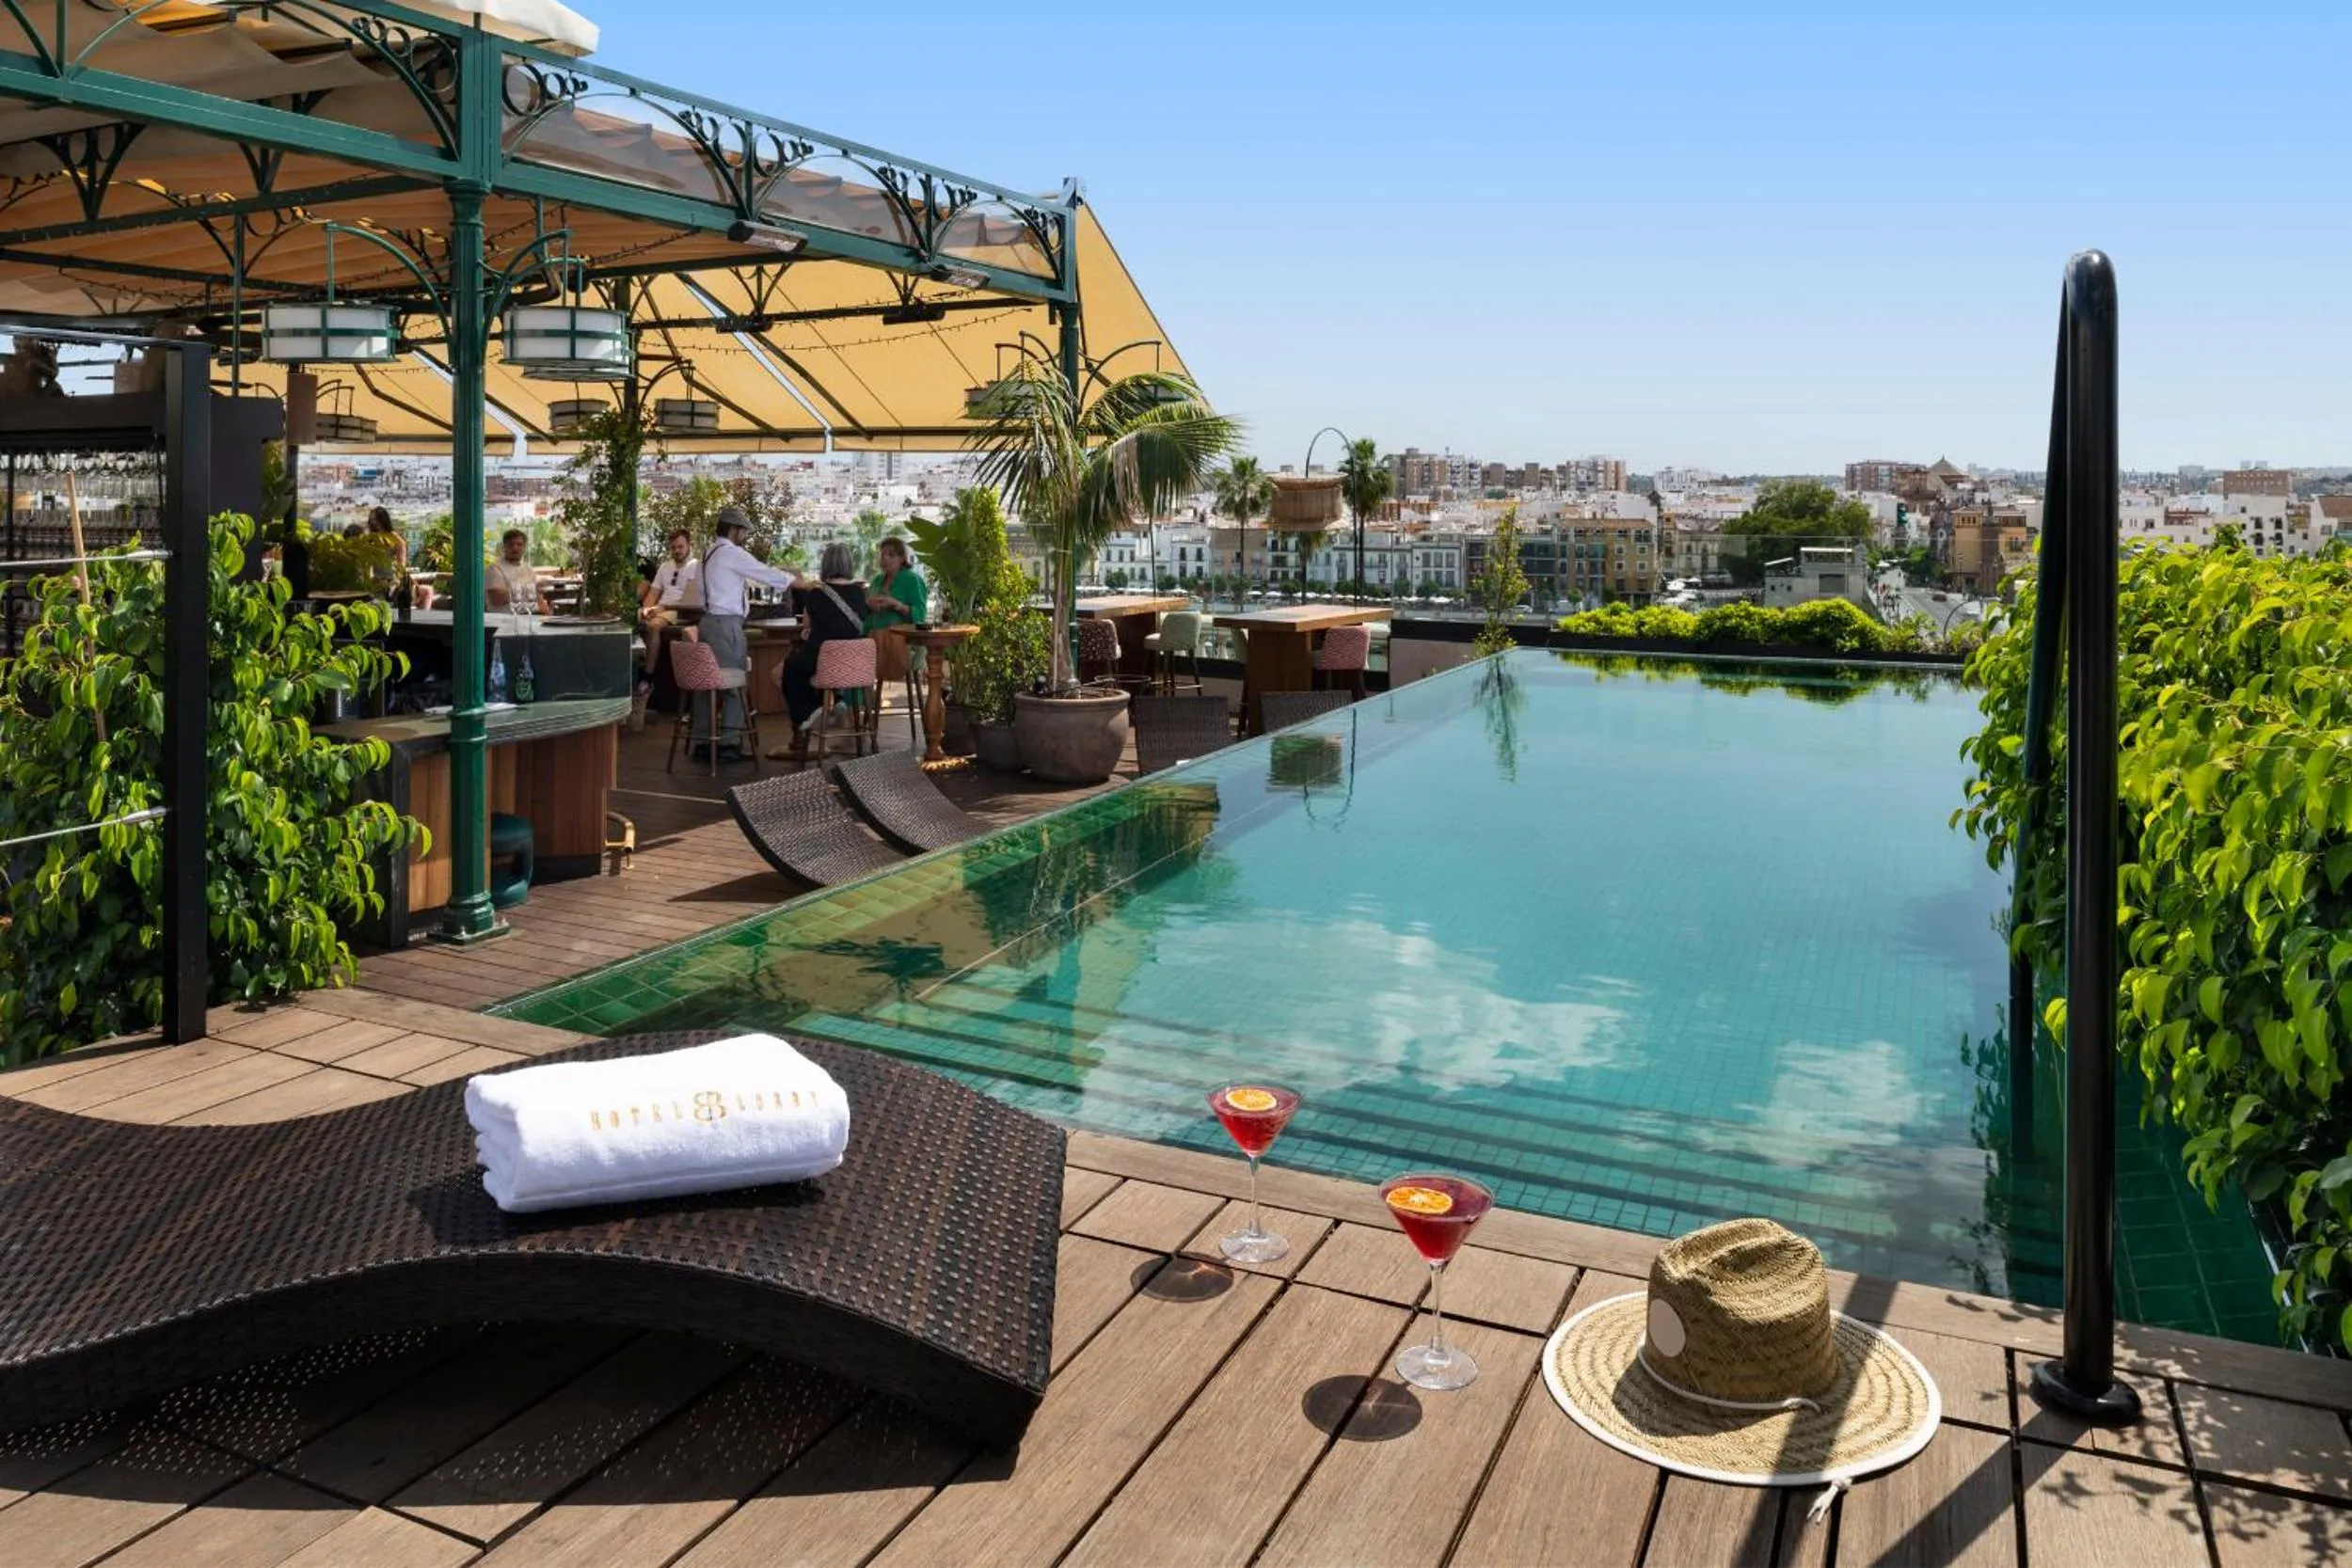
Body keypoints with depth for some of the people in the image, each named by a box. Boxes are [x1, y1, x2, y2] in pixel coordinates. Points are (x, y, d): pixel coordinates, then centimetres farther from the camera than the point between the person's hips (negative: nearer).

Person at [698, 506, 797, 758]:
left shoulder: (710, 553, 17)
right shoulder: (731, 552, -12)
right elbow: (766, 575, -10)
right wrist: (795, 580, 0)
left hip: (709, 621, 10)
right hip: (726, 624, -10)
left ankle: (702, 741, 15)